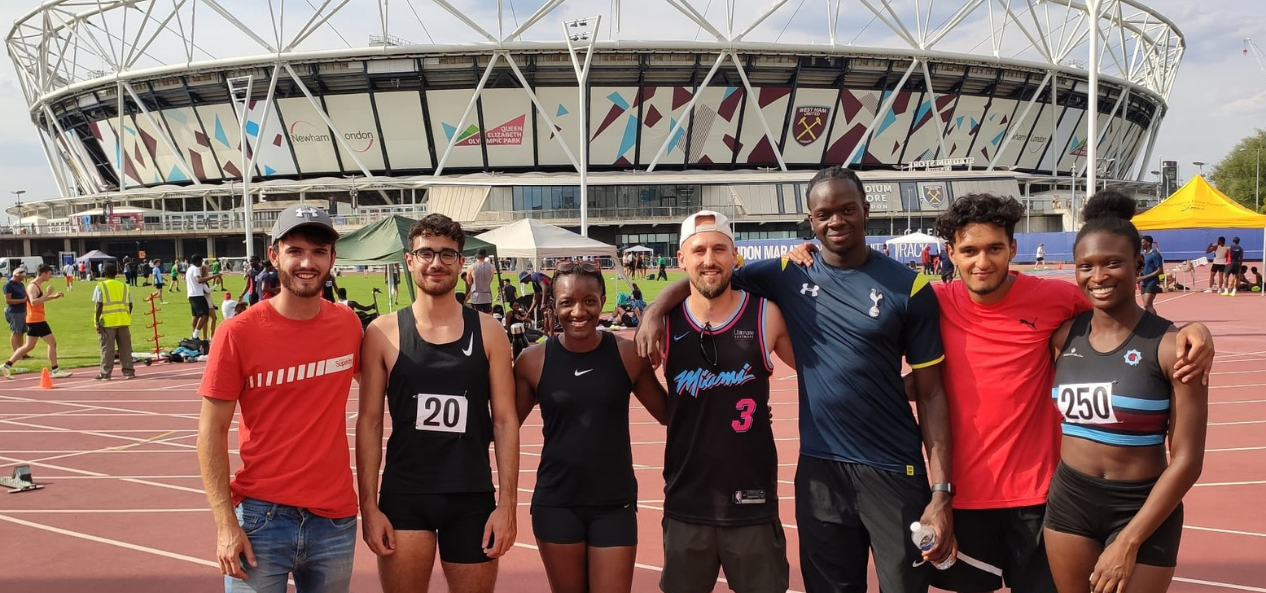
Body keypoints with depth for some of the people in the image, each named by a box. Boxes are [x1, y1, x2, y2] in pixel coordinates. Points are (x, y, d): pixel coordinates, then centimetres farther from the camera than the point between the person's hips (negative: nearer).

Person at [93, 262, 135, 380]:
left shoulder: (101, 286, -2)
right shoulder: (124, 286, 11)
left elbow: (99, 305, -9)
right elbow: (130, 305, 8)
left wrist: (97, 322, -8)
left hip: (107, 322, -4)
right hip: (123, 321, 4)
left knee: (107, 348, 0)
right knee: (125, 347, 8)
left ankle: (105, 374, 3)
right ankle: (128, 371, 10)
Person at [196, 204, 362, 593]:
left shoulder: (348, 325, 1)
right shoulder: (238, 333, -9)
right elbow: (212, 432, -5)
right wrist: (225, 523, -12)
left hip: (336, 518, 3)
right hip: (260, 517, -3)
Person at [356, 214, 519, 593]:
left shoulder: (488, 332, 1)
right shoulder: (383, 333, -1)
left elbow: (505, 420, 1)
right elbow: (369, 423, 0)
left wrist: (507, 503, -5)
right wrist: (369, 506, -5)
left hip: (473, 497, 1)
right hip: (403, 497, -1)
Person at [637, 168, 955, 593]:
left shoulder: (908, 287, -3)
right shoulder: (789, 276, 2)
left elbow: (930, 393, -3)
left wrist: (941, 490, -9)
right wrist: (656, 310, -12)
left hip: (895, 472, -2)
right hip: (819, 468, 2)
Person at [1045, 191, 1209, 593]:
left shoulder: (1169, 346, -12)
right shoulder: (1064, 336, 0)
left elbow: (1186, 460, -13)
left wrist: (1128, 542, -16)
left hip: (1143, 509, -4)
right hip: (1068, 501, 4)